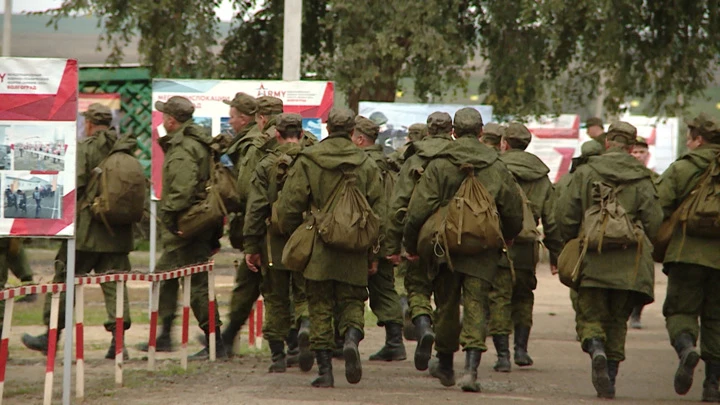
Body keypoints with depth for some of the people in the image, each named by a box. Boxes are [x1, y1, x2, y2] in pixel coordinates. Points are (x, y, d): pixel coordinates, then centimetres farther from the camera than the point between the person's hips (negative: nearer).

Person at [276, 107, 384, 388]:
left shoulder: (307, 161, -3)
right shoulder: (366, 164, 3)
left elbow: (289, 207, -5)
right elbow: (379, 210, 3)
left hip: (318, 249, -1)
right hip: (354, 254, 1)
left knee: (320, 309, 6)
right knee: (352, 302, 13)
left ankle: (325, 370, 3)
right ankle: (352, 338, -17)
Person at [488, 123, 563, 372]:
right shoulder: (541, 177, 10)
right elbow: (552, 219, 10)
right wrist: (556, 255, 15)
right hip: (527, 248, 4)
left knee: (499, 298, 1)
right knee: (523, 297, 21)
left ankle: (503, 354, -3)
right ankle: (521, 349, 15)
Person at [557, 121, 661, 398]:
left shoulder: (585, 173, 1)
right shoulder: (641, 178, 3)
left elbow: (565, 215, -1)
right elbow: (654, 221, -1)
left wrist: (574, 244, 16)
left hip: (593, 261, -1)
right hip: (630, 265, 1)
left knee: (590, 316, 6)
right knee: (618, 320, 13)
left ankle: (596, 350, -26)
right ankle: (610, 378, 8)